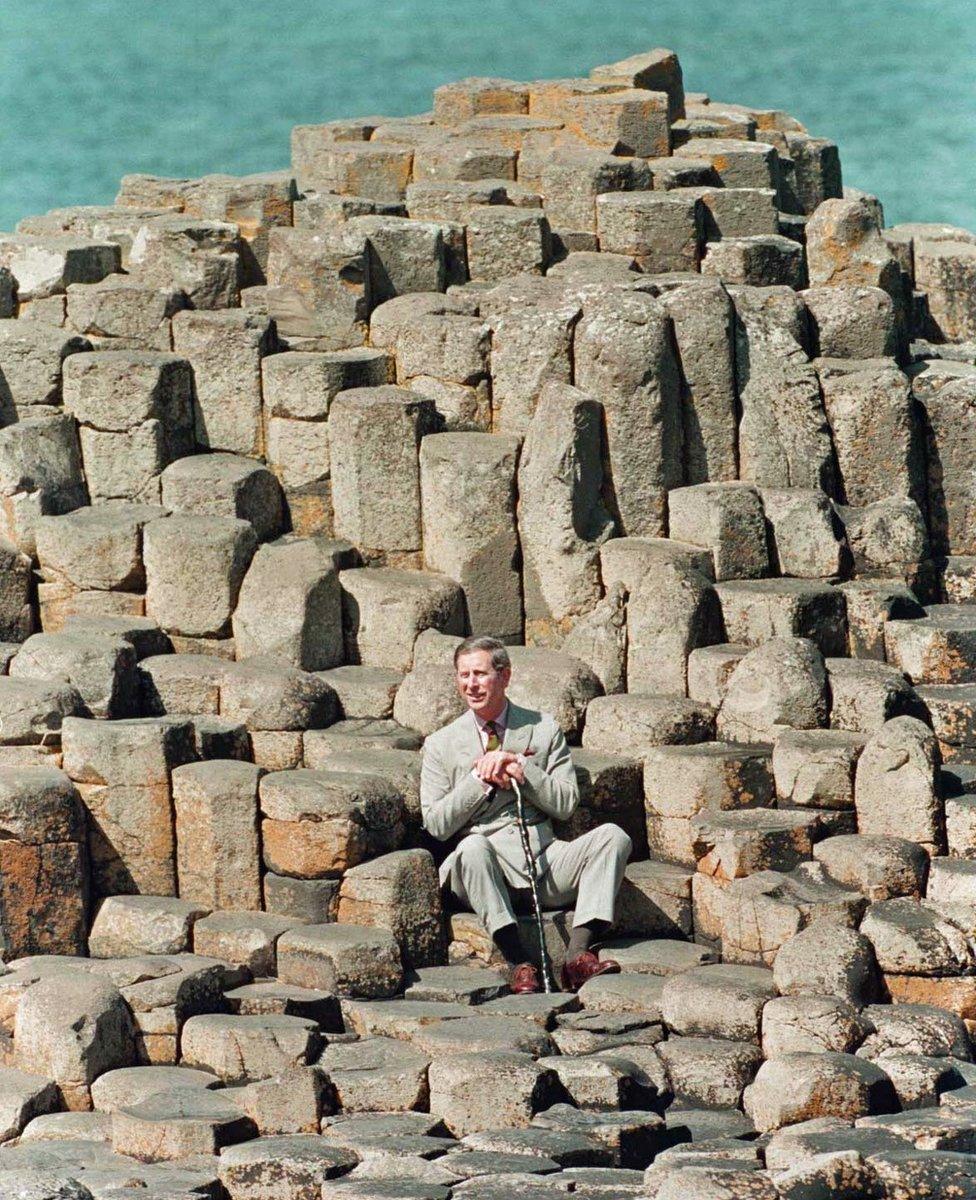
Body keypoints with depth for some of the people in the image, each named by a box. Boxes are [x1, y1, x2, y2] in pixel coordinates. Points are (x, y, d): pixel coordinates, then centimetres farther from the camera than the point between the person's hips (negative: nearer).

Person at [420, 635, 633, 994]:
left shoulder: (544, 729, 13)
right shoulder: (441, 745, 11)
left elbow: (566, 804, 5)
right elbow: (436, 824, 3)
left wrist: (518, 767, -9)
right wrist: (481, 779, -8)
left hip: (544, 859, 2)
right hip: (487, 868, -2)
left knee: (612, 837, -23)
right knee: (473, 847, -38)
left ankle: (578, 955, -36)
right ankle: (518, 964, -42)